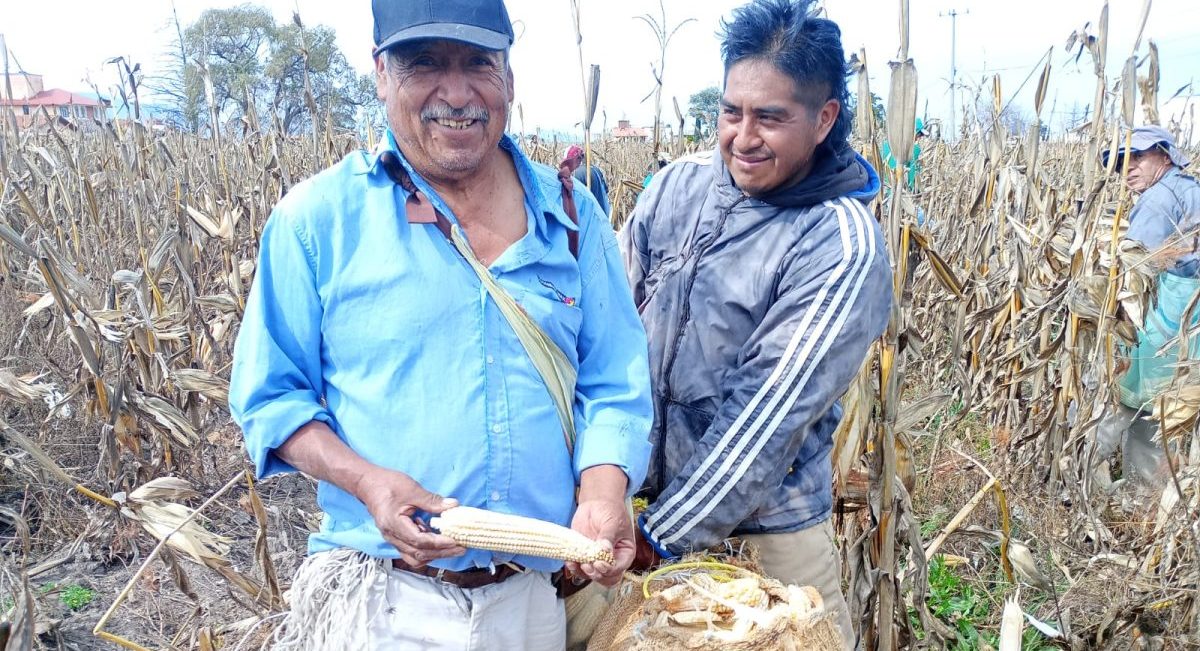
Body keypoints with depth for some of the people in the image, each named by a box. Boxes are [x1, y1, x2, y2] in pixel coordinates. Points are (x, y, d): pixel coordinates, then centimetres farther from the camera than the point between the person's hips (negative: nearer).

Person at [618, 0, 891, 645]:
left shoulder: (842, 248, -18)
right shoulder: (678, 183, -3)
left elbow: (766, 415, -21)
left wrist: (660, 534, -18)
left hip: (766, 526, -4)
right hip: (635, 489, 5)